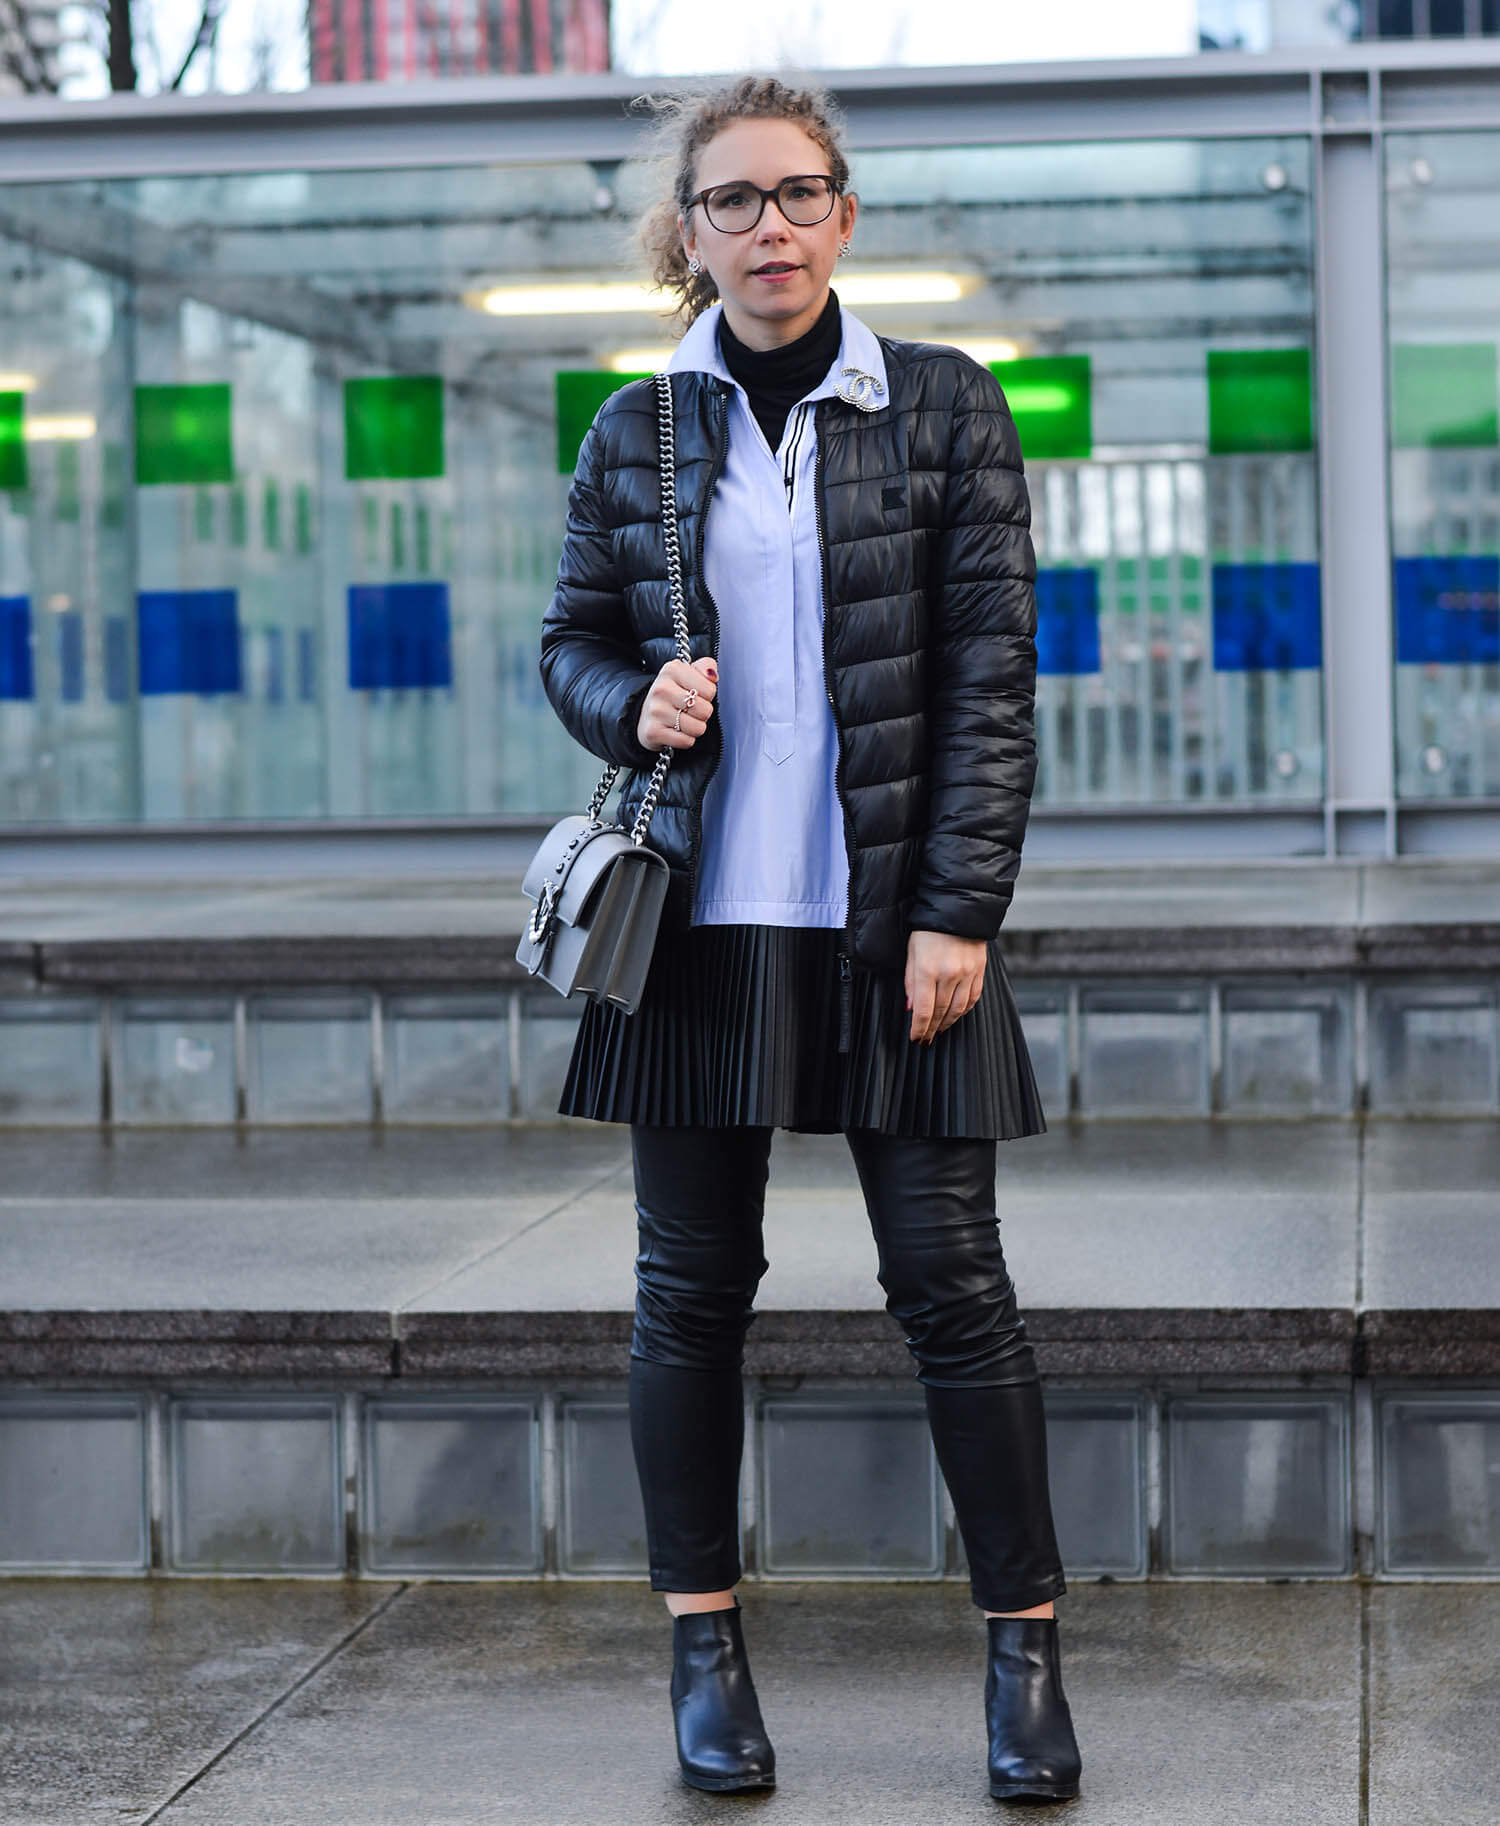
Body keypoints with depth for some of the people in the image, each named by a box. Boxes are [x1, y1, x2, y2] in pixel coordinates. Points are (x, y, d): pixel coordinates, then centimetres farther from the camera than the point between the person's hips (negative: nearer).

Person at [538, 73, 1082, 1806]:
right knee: (693, 1283, 7)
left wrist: (958, 916, -9)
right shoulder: (637, 429, 6)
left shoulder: (945, 408, 1)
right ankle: (704, 1645, 19)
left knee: (952, 1277, -1)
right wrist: (633, 704, -10)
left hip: (890, 917, -2)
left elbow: (992, 671, -2)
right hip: (700, 915, 2)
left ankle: (1025, 1643, 11)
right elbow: (571, 641, 14)